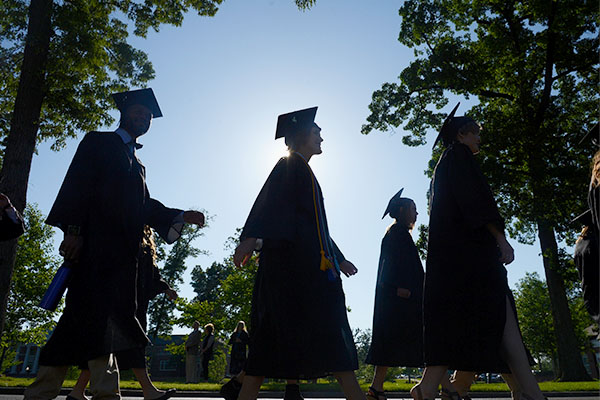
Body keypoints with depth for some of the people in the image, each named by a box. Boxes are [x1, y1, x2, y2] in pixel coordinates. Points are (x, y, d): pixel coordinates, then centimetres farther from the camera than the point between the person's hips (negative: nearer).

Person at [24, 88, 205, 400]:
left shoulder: (137, 165, 29)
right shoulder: (98, 143, 10)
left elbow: (146, 207, 20)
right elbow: (77, 184, -4)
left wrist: (182, 216, 6)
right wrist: (73, 231, -16)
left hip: (123, 250, 7)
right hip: (95, 243, -6)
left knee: (105, 318, 3)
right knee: (91, 312, -14)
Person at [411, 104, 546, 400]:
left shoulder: (447, 162, 29)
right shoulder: (459, 155, 1)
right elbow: (474, 198, -13)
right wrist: (500, 238, -18)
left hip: (453, 250, 10)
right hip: (468, 248, -10)